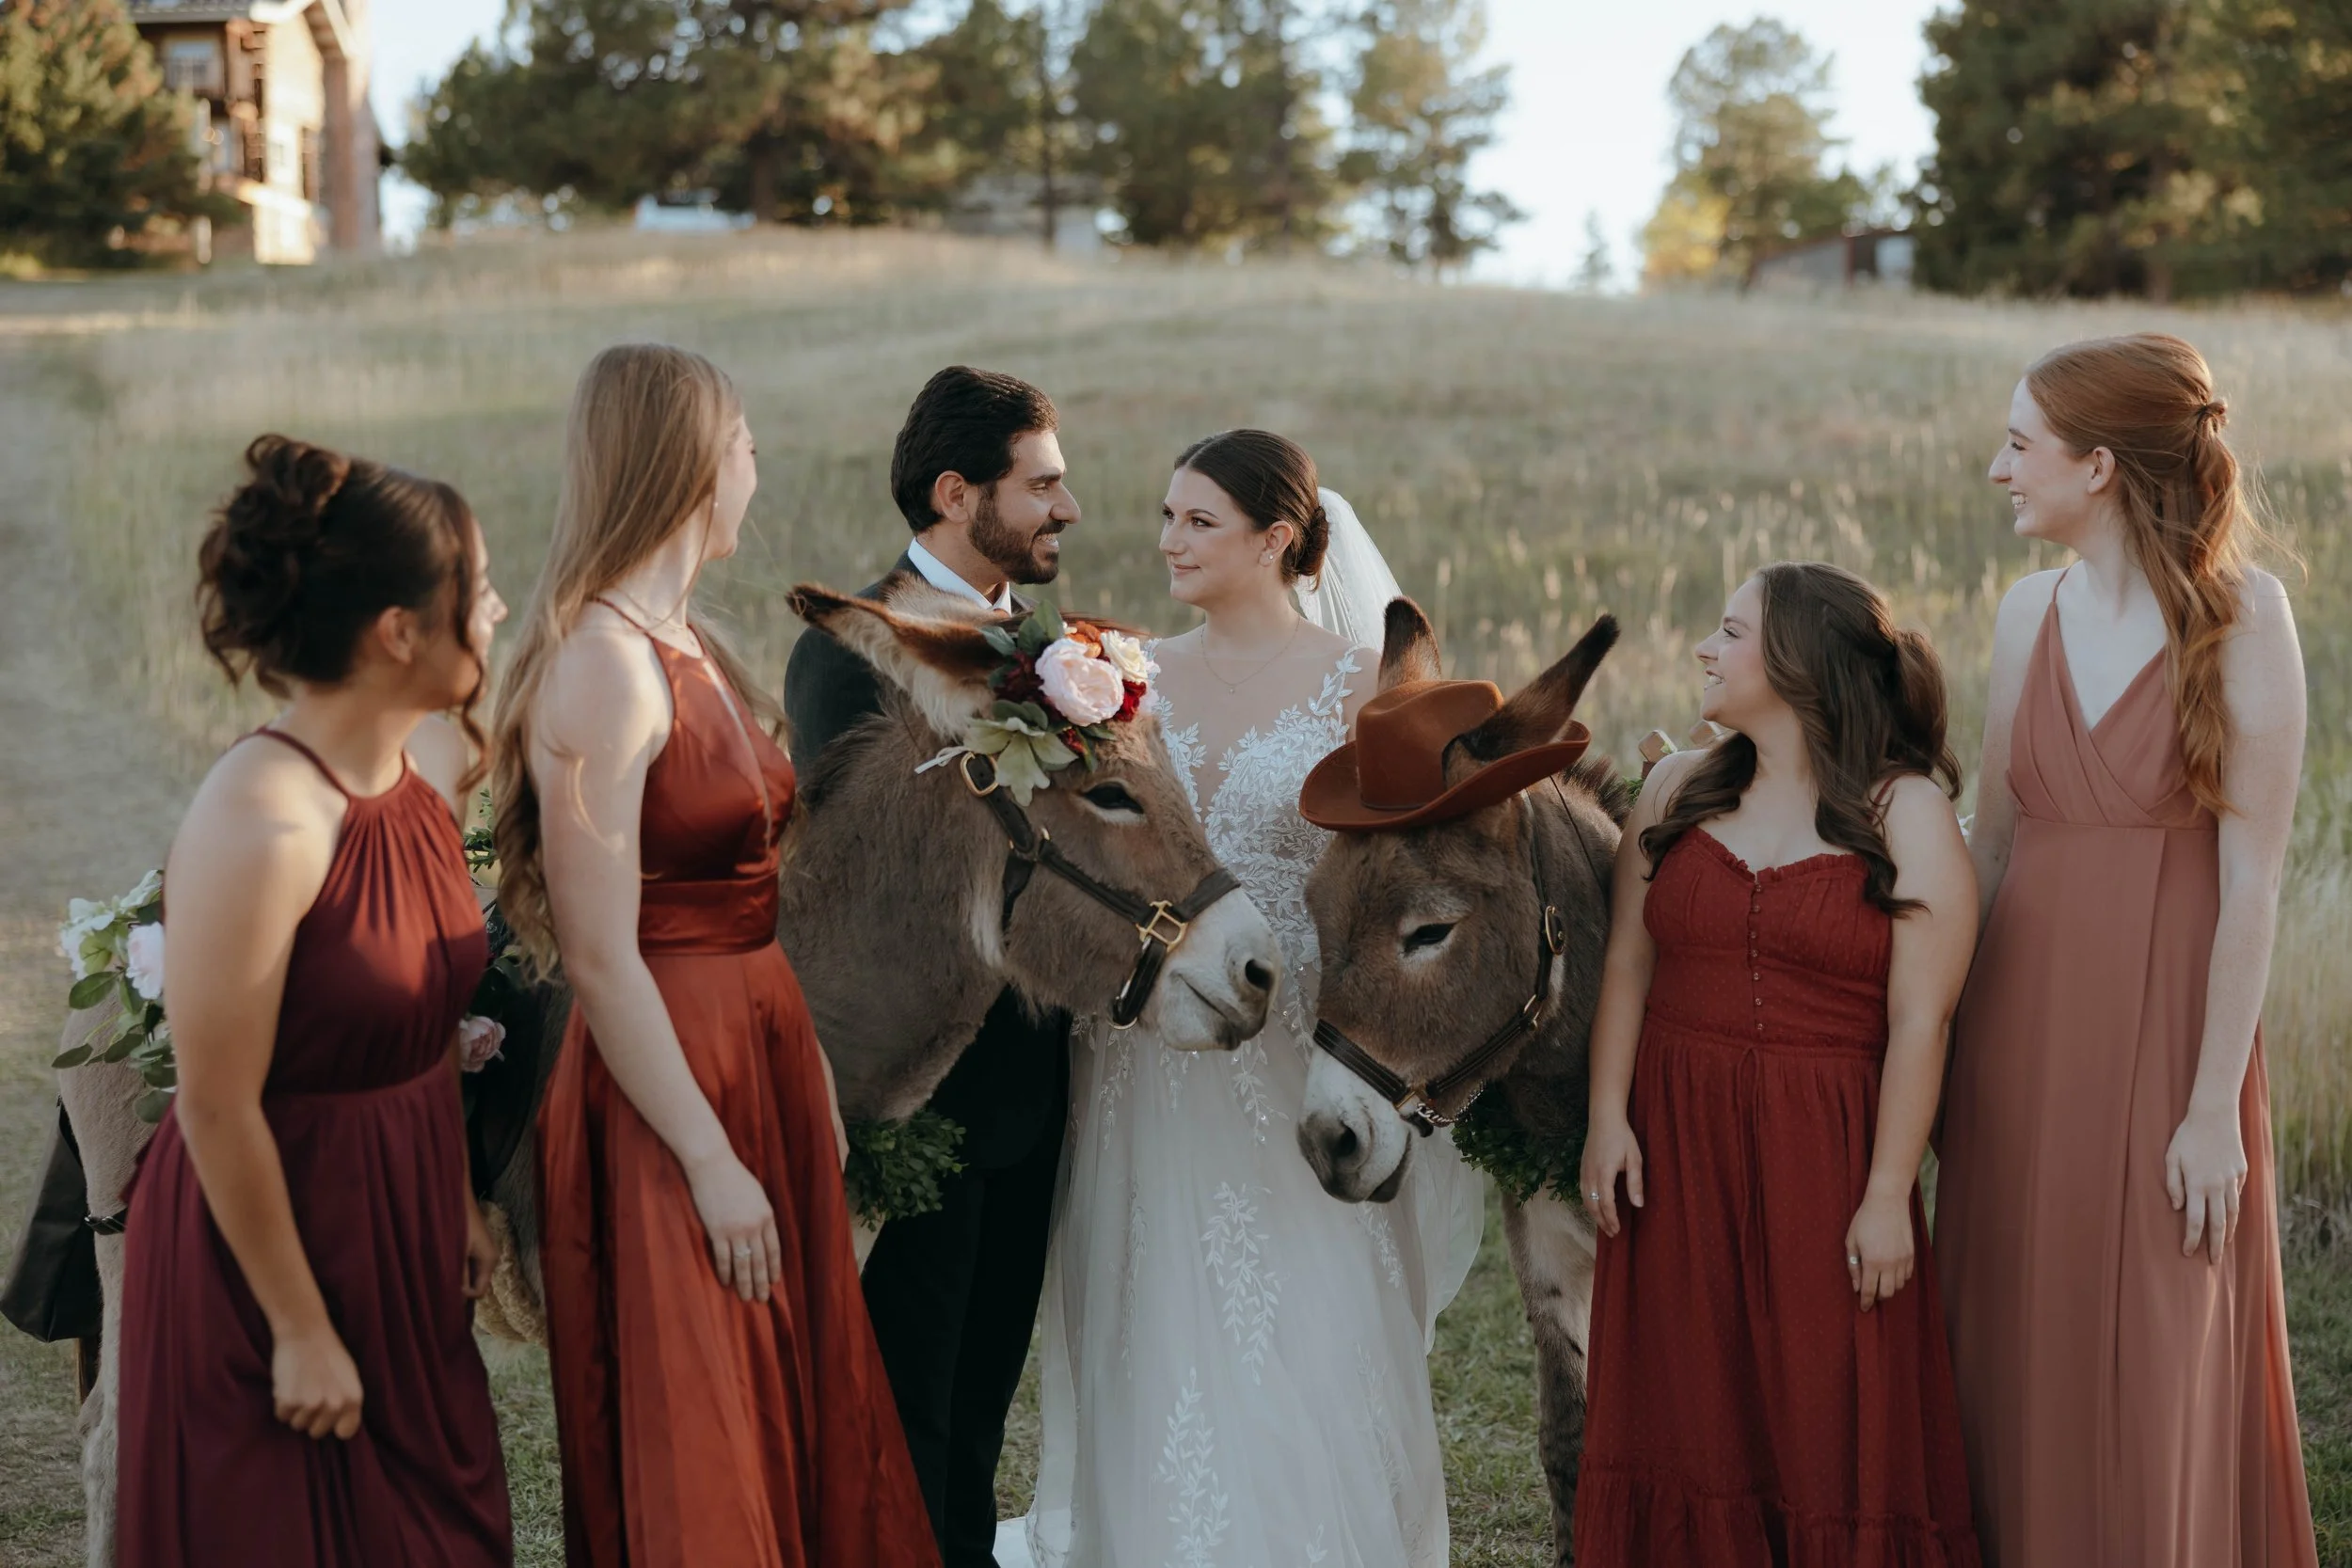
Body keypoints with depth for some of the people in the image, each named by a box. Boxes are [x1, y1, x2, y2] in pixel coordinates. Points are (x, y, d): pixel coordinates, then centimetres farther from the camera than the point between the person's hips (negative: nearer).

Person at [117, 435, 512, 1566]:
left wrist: (457, 1201, 14)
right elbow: (217, 1110, -22)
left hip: (400, 1225, 8)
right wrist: (300, 1330, -15)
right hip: (271, 1230, -8)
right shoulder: (260, 827, -27)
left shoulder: (433, 763, -2)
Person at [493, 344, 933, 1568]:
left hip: (761, 1046, 9)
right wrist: (710, 1161, -19)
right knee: (692, 1468, 4)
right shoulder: (602, 667, -19)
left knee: (792, 1411, 18)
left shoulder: (692, 646, 9)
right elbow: (601, 959, -21)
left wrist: (810, 1075, 9)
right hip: (665, 1084, -9)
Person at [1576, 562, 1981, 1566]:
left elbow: (1920, 1021, -9)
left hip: (1822, 1159, -4)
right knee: (1686, 1415, 6)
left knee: (1833, 1427, 0)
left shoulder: (1907, 815, -3)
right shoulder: (1677, 793, 10)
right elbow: (1626, 967, 8)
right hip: (1676, 1151, 4)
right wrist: (1608, 1119, -4)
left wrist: (1886, 1197, -14)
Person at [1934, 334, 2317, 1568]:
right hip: (2023, 1026, 5)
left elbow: (2252, 877, -12)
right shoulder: (2030, 611, 6)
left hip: (2168, 1031, -5)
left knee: (2154, 1375, 4)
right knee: (2018, 1361, 11)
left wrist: (2215, 1105, -14)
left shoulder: (2240, 613, -10)